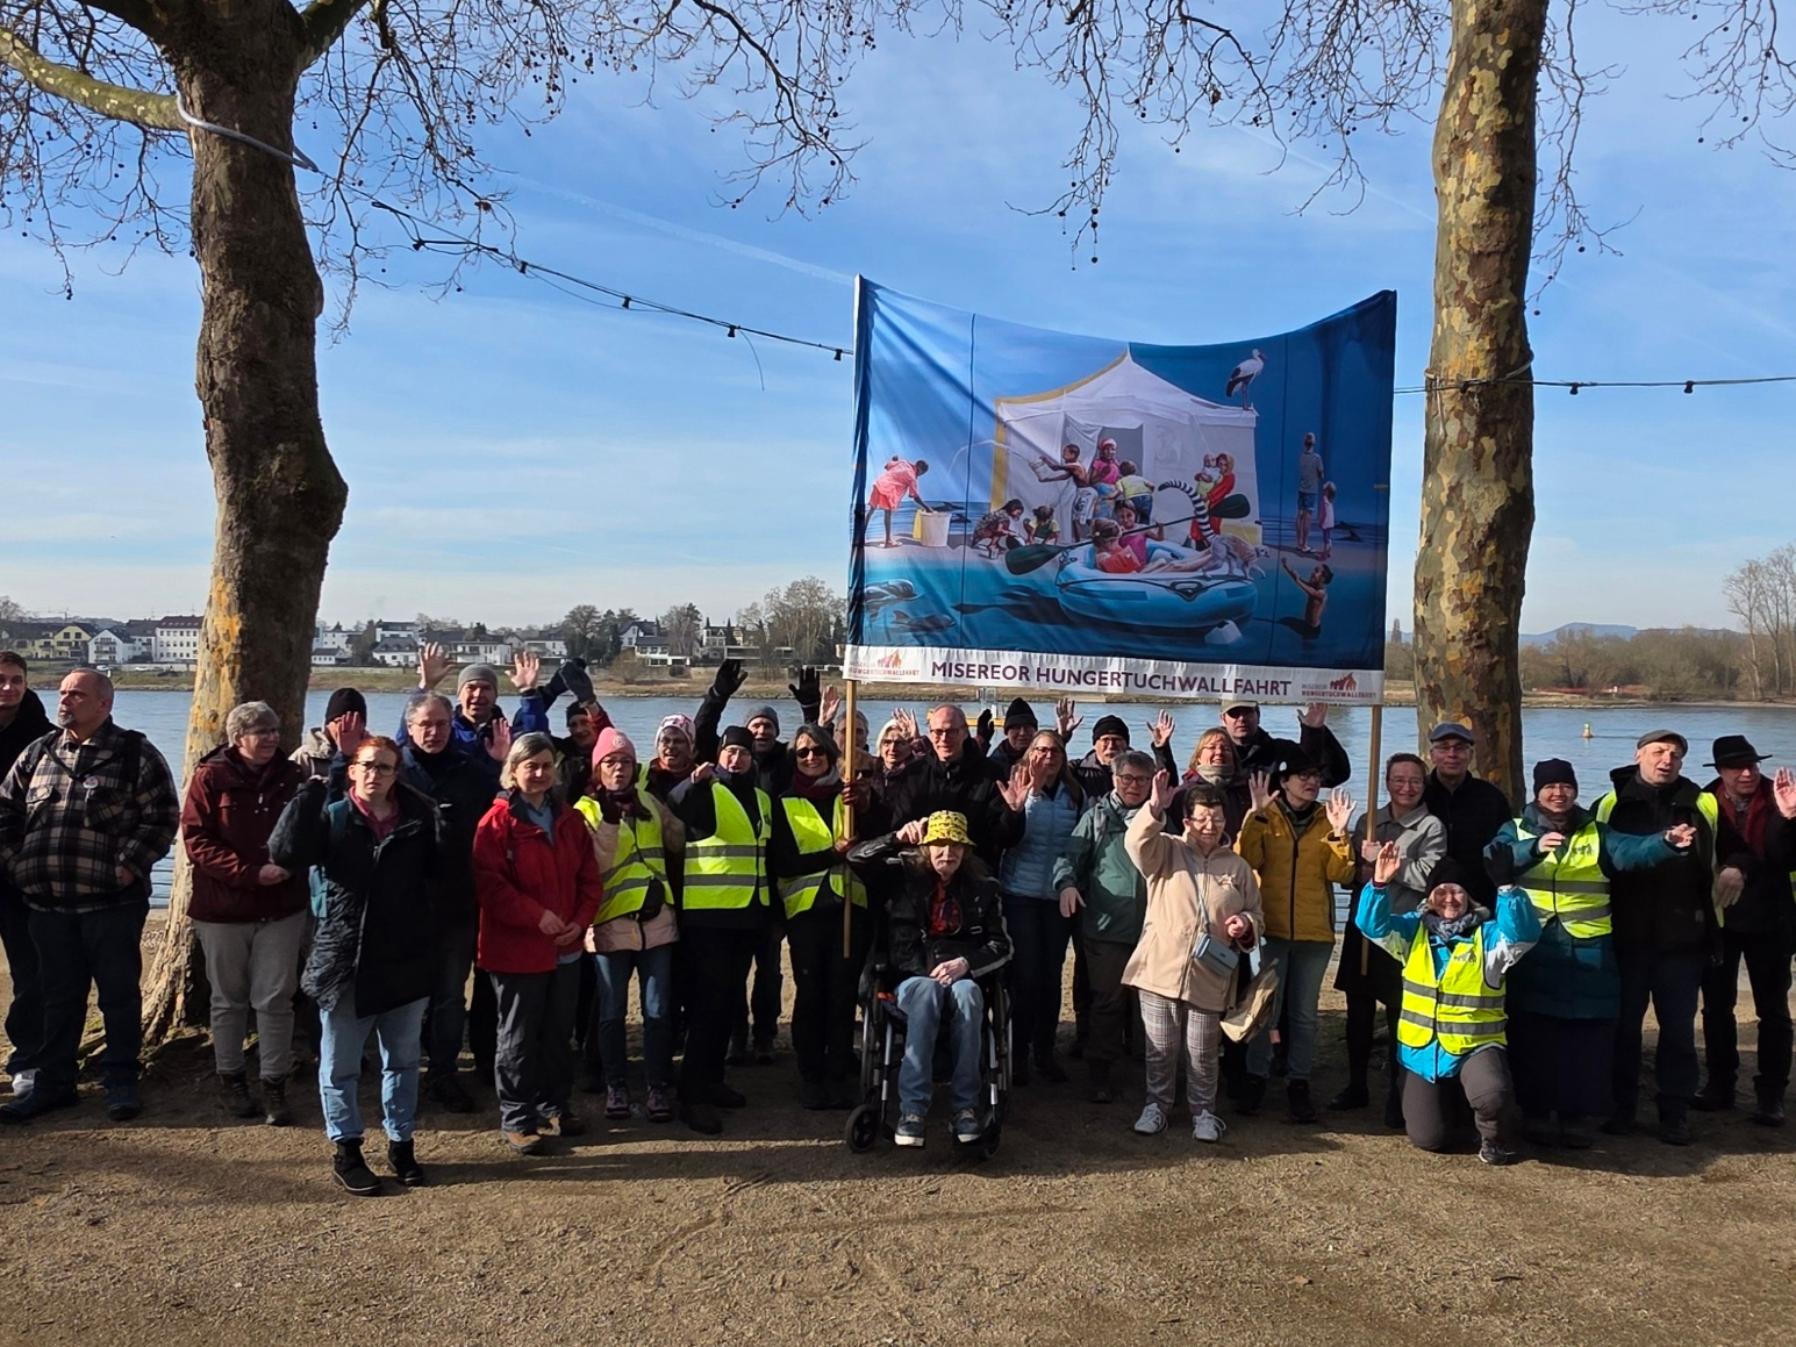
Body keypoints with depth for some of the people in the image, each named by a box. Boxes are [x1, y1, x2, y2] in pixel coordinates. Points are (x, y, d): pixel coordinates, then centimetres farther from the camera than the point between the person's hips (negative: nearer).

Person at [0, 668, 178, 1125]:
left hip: (112, 902, -4)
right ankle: (53, 1082, 25)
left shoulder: (136, 755, -3)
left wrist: (128, 866, -12)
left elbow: (162, 817, -7)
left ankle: (121, 1082, 16)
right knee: (59, 996, 14)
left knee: (119, 993, 5)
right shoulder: (37, 753, 12)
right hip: (48, 903, 4)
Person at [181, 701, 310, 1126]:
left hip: (282, 908, 1)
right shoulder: (210, 776, -5)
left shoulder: (292, 776, 3)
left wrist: (291, 864, -10)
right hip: (223, 908, -1)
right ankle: (230, 1078, 26)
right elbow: (195, 840, -10)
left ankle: (274, 1084, 9)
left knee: (276, 999, 1)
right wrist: (251, 871, -19)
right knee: (229, 998, 12)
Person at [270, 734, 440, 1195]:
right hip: (344, 961, -2)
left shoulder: (418, 819, 2)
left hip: (406, 962, 2)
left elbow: (444, 867, -4)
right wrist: (311, 788, -23)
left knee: (403, 1061, 15)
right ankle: (346, 1150, 25)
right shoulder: (332, 816, -4)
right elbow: (284, 852, -19)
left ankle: (401, 1144, 29)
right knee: (341, 1066, 10)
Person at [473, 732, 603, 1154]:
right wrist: (537, 916, -21)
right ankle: (516, 1119, 16)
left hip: (566, 947, 6)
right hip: (516, 948, -6)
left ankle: (555, 1105, 31)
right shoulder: (497, 822, -10)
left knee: (559, 1033, 16)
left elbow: (589, 877, 10)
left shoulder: (569, 820, 9)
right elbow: (489, 882, -17)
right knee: (518, 1038, 4)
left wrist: (580, 920, -6)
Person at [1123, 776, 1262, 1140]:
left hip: (1209, 976, 1)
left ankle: (1203, 1110, 25)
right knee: (1160, 1048, 7)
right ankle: (1156, 1104, 24)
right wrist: (1155, 809, -29)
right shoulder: (1165, 851, 5)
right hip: (1161, 970, -1)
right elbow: (1136, 841, -16)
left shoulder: (1238, 867, 12)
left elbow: (1256, 916, 18)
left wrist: (1246, 924, -5)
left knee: (1202, 1053, 8)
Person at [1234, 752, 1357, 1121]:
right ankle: (1256, 1077, 12)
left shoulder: (1326, 820, 8)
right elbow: (1246, 861, -14)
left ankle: (1298, 1083, 17)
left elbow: (1341, 874, -2)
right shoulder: (1265, 818, 2)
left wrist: (1339, 834, -15)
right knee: (1266, 1007, 0)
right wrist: (1256, 815, -21)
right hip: (1270, 928, -2)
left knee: (1304, 1013, 8)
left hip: (1314, 932, 2)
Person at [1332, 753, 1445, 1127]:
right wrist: (1363, 869, -6)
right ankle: (1356, 1086, 26)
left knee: (1398, 1015, 0)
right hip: (1364, 926, 5)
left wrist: (1383, 860, -13)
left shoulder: (1431, 827, -3)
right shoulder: (1368, 822, 13)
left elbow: (1425, 877, -15)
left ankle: (1397, 1095, 12)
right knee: (1358, 1009, 12)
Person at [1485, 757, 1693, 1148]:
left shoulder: (1597, 834, 10)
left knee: (1587, 1038, 3)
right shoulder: (1516, 831, 5)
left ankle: (1577, 1115, 15)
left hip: (1589, 955, 2)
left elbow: (1631, 851, -9)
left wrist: (1666, 842, -30)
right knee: (1533, 1038, 2)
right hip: (1532, 952, -1)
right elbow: (1496, 858, -15)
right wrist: (1535, 848, -33)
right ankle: (1535, 1113, 14)